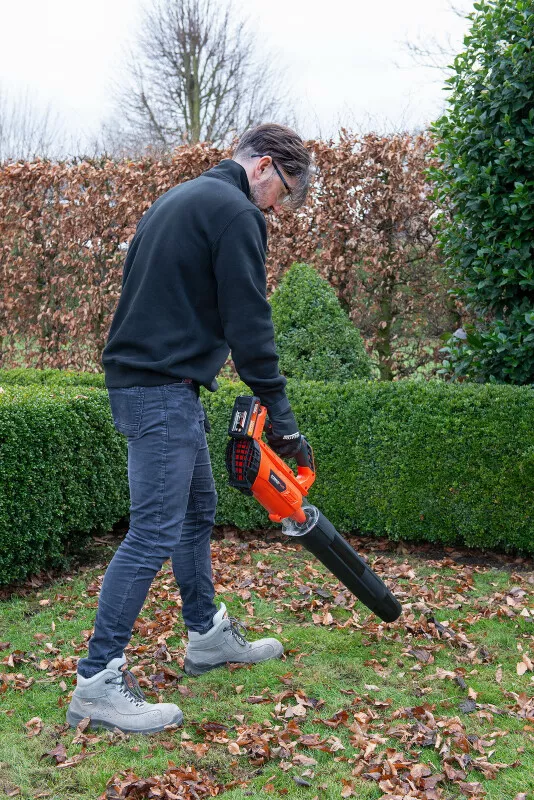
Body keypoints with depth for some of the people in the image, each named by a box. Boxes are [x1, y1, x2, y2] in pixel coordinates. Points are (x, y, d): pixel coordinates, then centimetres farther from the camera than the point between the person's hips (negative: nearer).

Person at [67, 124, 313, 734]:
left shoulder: (180, 199, 21)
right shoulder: (236, 212, -10)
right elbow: (248, 322, -15)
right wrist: (280, 415, -10)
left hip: (138, 380, 11)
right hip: (163, 391, -11)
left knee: (197, 511, 19)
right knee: (155, 533, -10)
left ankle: (208, 636, 31)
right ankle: (97, 682, -6)